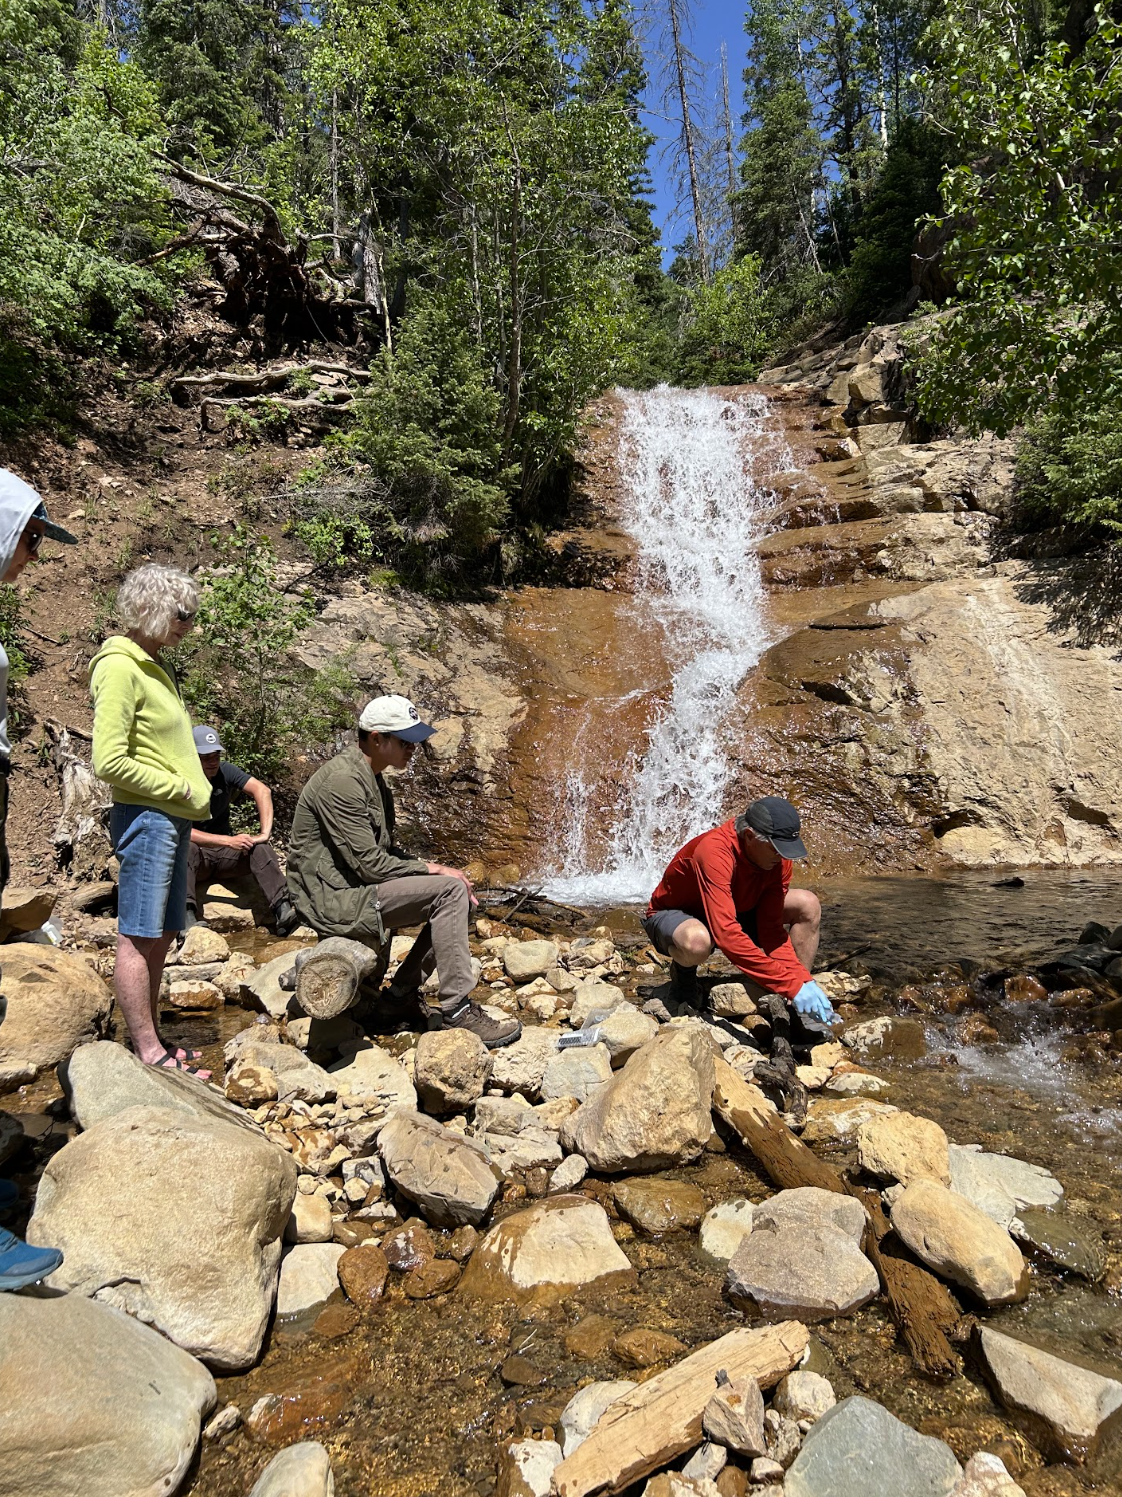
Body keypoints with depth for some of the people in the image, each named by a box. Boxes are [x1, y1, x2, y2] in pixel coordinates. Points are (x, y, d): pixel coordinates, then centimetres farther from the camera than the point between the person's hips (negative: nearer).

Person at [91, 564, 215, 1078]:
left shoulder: (155, 664, 17)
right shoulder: (120, 668, -13)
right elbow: (110, 762, -20)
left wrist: (194, 793, 9)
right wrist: (181, 789, -13)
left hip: (173, 820, 9)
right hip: (145, 818, -9)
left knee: (159, 938, 14)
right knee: (138, 939, -1)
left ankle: (153, 1042, 24)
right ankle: (148, 1053, 7)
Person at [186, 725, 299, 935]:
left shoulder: (224, 770, -1)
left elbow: (262, 790, -15)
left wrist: (265, 833, -29)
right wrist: (229, 841, -32)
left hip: (225, 854, 4)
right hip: (194, 855, -3)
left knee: (259, 848, -24)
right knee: (187, 848, -36)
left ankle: (283, 911, -40)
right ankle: (187, 917, -51)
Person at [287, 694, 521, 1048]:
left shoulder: (372, 778, 13)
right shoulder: (342, 782, -20)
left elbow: (384, 851, 17)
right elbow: (370, 865, -23)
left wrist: (436, 872, 2)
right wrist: (433, 869, -12)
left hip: (354, 886, 10)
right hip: (333, 899, -10)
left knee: (459, 896, 6)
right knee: (448, 890, -21)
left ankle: (403, 990, 10)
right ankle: (456, 1011, -16)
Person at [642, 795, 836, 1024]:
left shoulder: (778, 856, -17)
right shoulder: (715, 851, -38)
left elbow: (771, 929, -15)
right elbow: (727, 935, -46)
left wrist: (803, 980, -29)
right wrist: (791, 985, -46)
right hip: (673, 916, -7)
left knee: (807, 905, -10)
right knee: (697, 941, -44)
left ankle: (800, 1013, -4)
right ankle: (683, 971, -5)